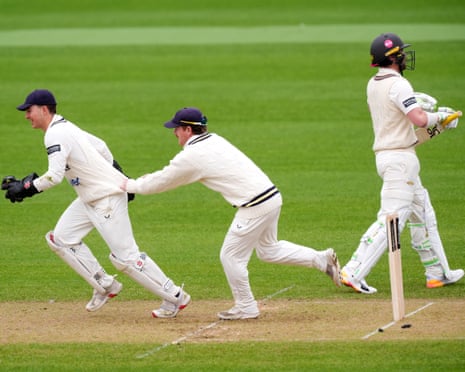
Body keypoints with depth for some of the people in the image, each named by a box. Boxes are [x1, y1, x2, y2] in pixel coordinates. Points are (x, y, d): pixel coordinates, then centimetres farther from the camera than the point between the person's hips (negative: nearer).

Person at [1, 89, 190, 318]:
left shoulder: (56, 135, -18)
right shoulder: (66, 127, 13)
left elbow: (54, 176, -28)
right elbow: (100, 146, 20)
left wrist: (26, 188, -20)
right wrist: (119, 178, 24)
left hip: (107, 198, -10)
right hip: (90, 197, 10)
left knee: (125, 256, -8)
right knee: (61, 239, 9)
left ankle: (175, 297, 0)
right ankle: (105, 286, 13)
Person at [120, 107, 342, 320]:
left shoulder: (192, 155, -10)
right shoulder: (213, 140, 16)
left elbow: (164, 181, 2)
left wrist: (132, 186, 17)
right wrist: (146, 181, 28)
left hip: (255, 206, -9)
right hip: (272, 196, 9)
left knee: (231, 255, 6)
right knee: (268, 250, 25)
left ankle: (246, 307, 16)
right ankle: (322, 259, 20)